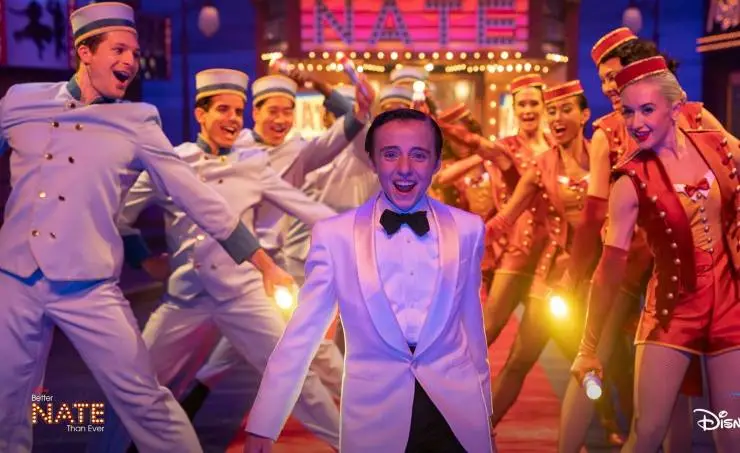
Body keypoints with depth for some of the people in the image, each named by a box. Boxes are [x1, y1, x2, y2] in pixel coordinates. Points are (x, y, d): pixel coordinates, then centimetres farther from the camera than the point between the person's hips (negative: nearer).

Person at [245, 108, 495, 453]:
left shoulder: (468, 229, -3)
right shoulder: (333, 234, -8)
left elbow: (471, 319, 7)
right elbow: (301, 333, -6)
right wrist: (263, 424, -9)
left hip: (458, 414, 1)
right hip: (374, 416, -1)